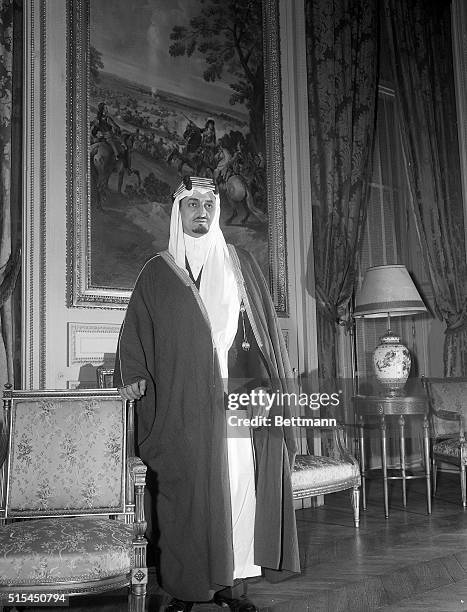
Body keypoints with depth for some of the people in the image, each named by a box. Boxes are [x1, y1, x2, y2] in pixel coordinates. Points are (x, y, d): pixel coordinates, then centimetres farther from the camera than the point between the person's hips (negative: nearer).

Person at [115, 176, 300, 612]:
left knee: (239, 487, 1)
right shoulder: (157, 271, 9)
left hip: (234, 397, 2)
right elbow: (136, 332, 8)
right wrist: (134, 375, -8)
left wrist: (265, 384, -2)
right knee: (188, 491, 0)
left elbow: (262, 329, 8)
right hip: (181, 404, -1)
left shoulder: (240, 264, 12)